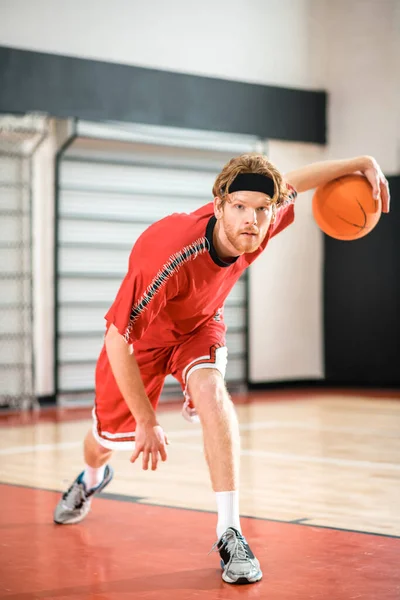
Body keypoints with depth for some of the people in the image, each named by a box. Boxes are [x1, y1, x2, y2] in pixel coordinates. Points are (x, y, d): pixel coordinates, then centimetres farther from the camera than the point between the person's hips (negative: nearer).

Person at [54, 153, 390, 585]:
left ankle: (230, 534, -27)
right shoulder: (172, 257, -44)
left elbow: (293, 183, -3)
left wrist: (362, 164, -9)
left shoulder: (260, 226, -28)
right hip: (142, 336, -2)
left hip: (199, 327, 2)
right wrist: (148, 423, -29)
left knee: (209, 388, -31)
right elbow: (117, 343, -36)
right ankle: (91, 479, 58)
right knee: (109, 436, 16)